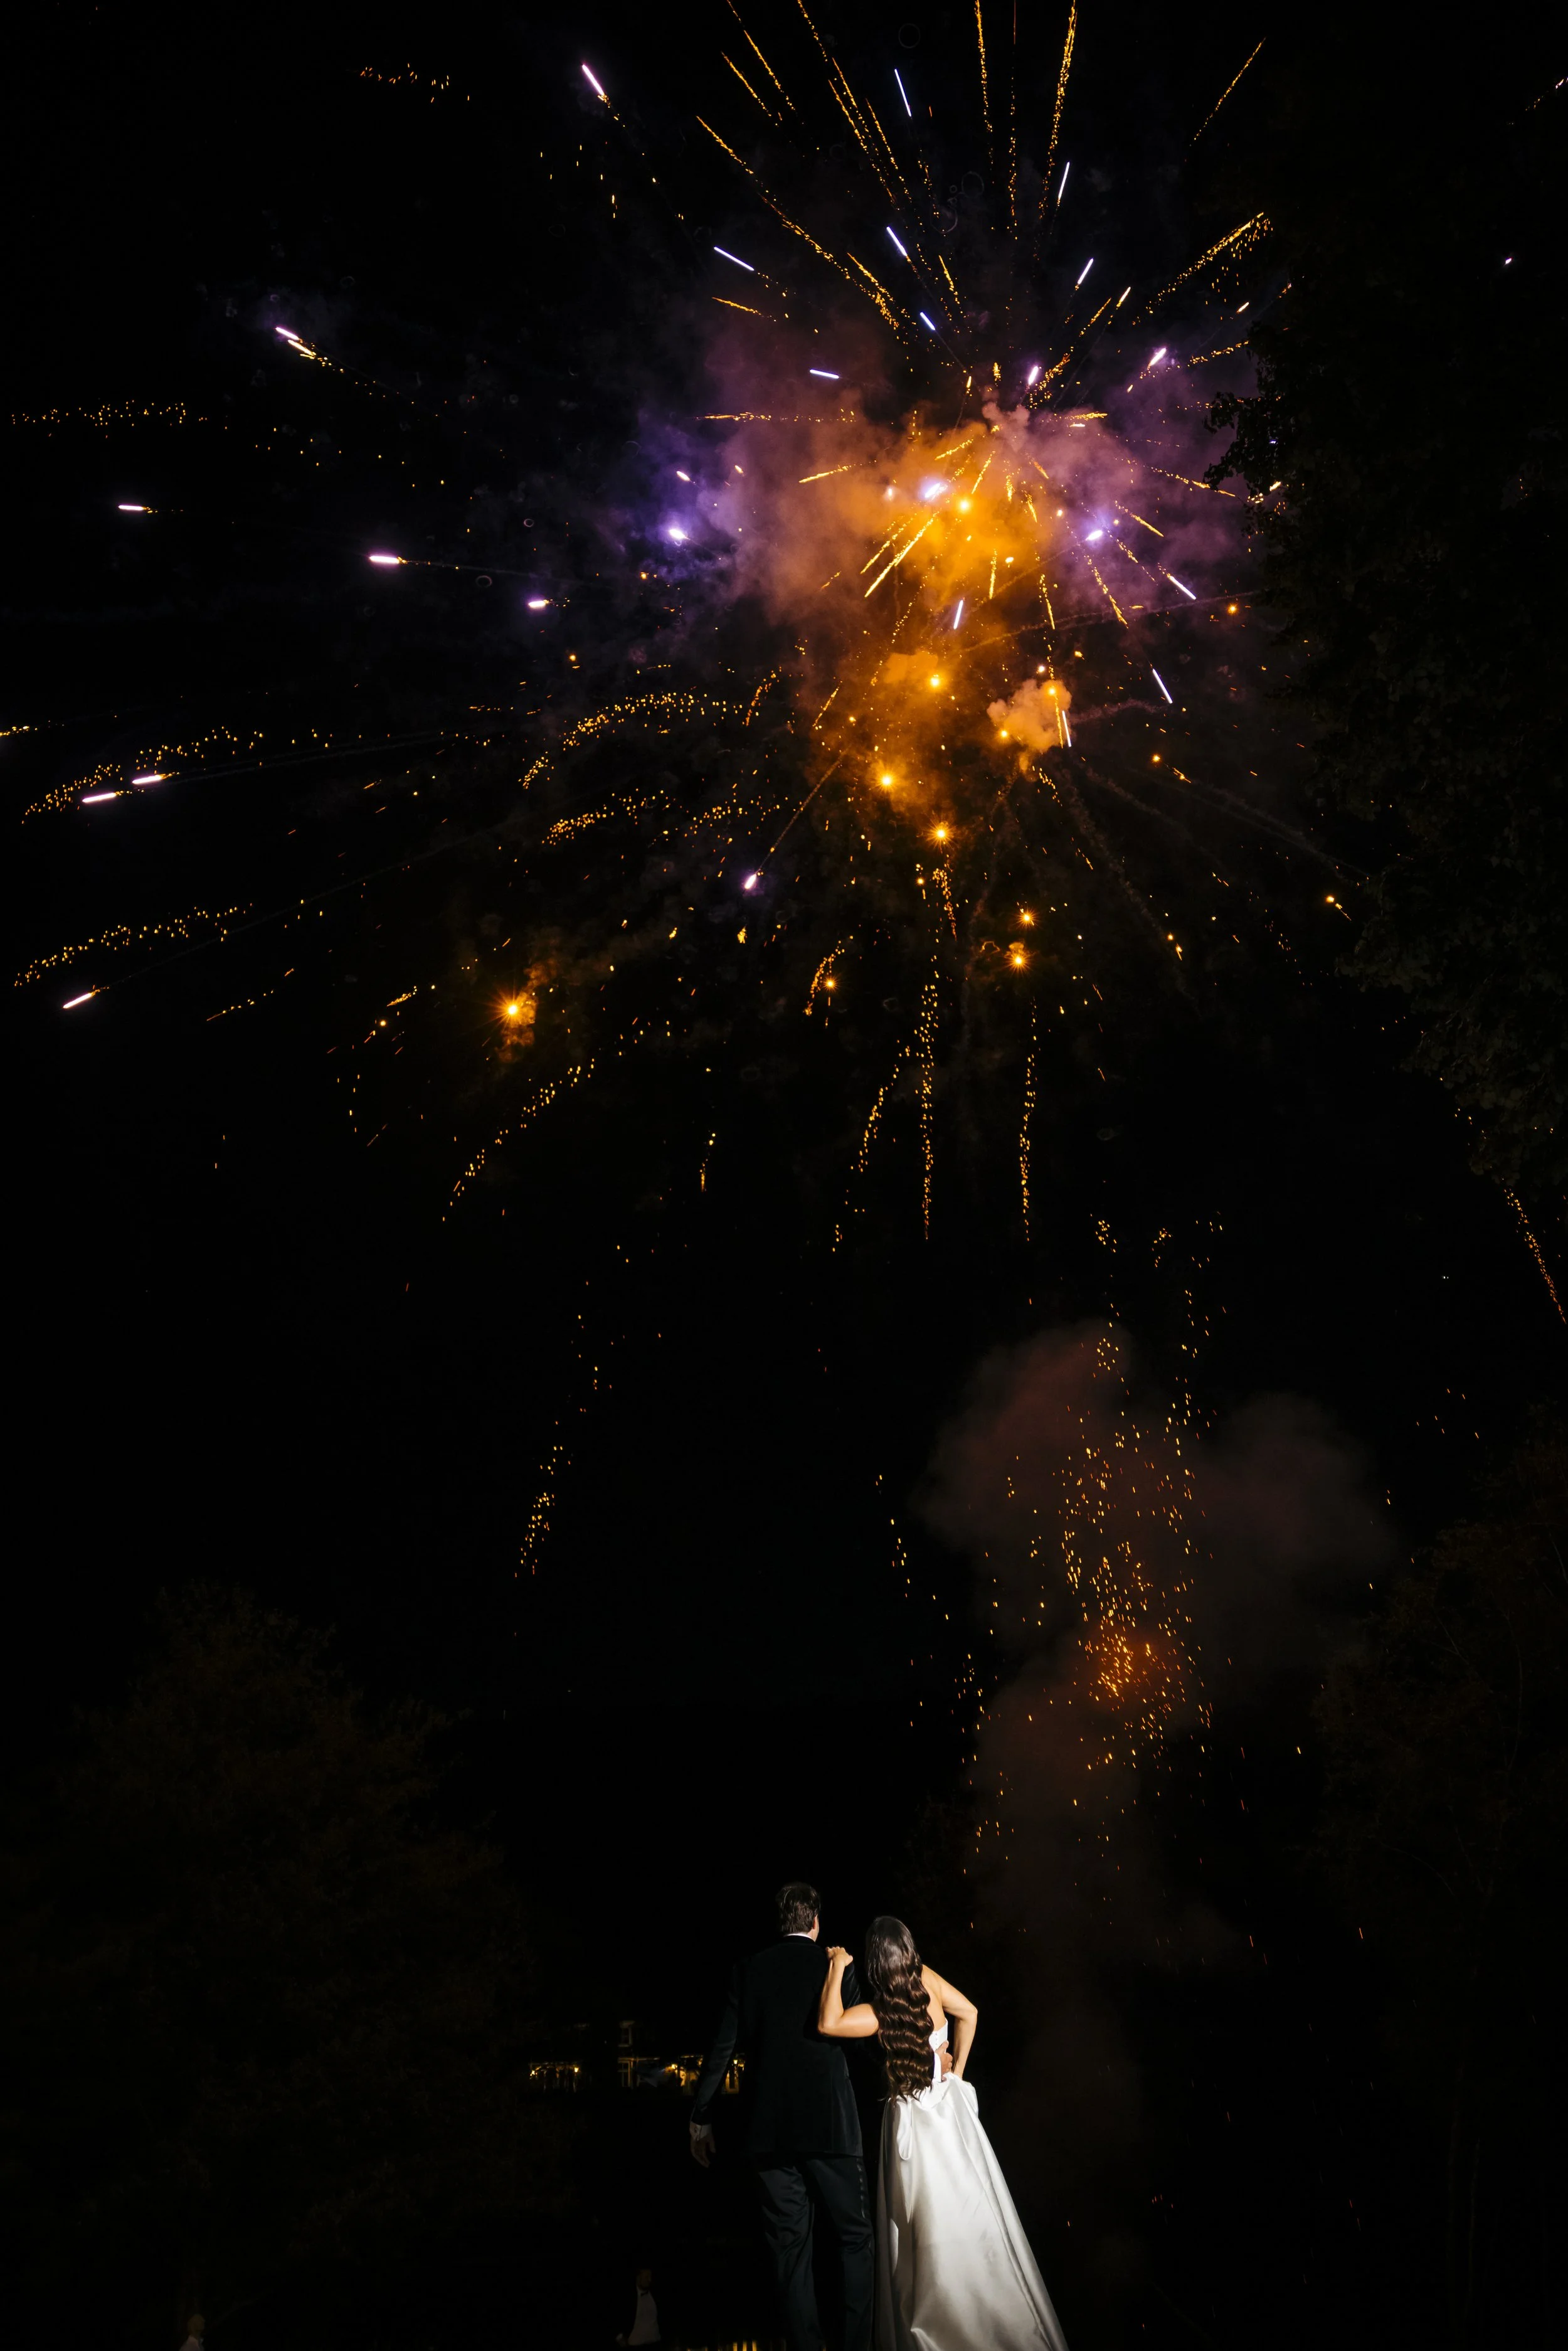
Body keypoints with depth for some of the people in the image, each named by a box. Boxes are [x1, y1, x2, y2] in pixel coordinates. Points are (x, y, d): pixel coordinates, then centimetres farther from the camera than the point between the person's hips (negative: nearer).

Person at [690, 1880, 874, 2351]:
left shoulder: (750, 1970, 3)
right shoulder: (835, 1966, -1)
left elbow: (723, 2047, 1)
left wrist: (701, 2118, 9)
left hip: (769, 2132, 2)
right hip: (830, 2127, -2)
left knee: (790, 2250, 10)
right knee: (855, 2239, 12)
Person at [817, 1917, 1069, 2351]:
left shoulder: (883, 2013, -22)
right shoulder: (926, 1979, -9)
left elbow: (828, 2023, -36)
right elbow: (969, 2013, 6)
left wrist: (838, 1967, -27)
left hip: (913, 2120, -5)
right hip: (948, 2102, 5)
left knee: (931, 2229, 6)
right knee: (970, 2216, 15)